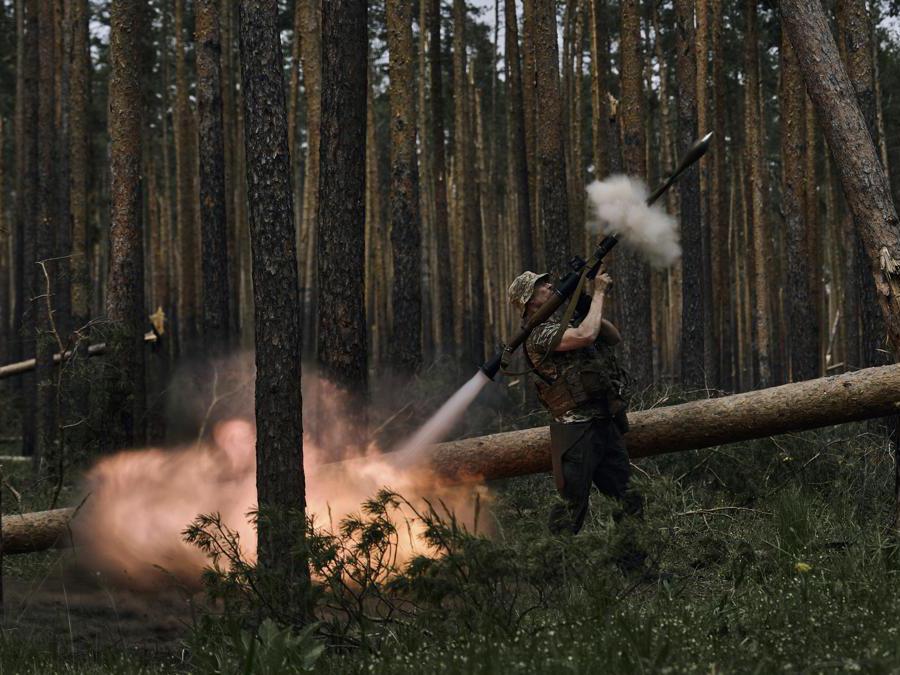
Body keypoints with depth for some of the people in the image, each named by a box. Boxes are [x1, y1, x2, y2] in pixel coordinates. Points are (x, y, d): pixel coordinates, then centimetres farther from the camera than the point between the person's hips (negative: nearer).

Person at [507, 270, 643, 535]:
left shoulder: (565, 325, 18)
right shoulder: (539, 335, -10)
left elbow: (614, 337, 22)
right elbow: (586, 335, -25)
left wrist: (588, 306, 6)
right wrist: (598, 293, -12)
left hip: (607, 424, 8)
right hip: (577, 431, -8)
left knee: (628, 503, 6)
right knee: (573, 508, -6)